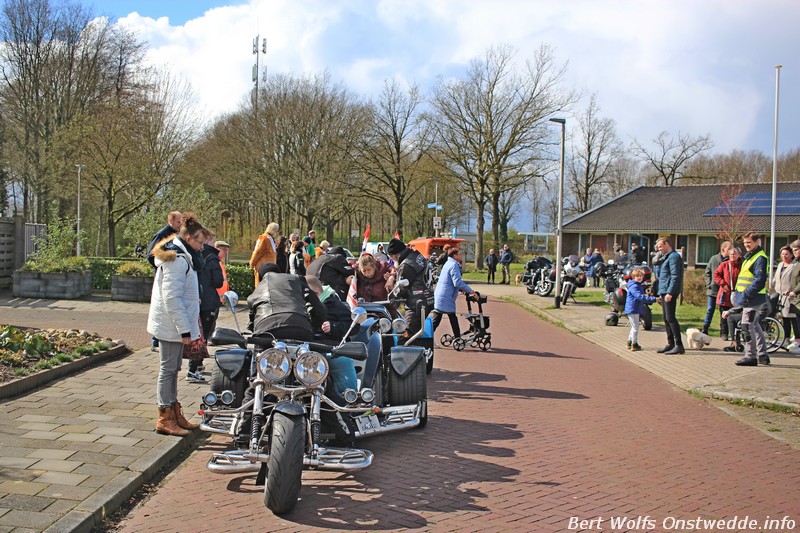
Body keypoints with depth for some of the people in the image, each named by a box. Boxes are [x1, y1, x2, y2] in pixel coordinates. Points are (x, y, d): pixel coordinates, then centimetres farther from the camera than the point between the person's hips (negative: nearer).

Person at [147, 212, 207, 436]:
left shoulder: (180, 256, 15)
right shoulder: (178, 260, -19)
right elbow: (171, 298, -24)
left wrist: (189, 323, 19)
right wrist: (184, 329, -22)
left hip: (174, 325, 10)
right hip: (171, 325, -10)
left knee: (172, 369, 16)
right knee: (168, 369, -2)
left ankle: (174, 413, 25)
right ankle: (165, 419, 5)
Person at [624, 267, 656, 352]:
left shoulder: (638, 285, 16)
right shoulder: (634, 286, -19)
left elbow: (642, 296, 29)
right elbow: (640, 297, -30)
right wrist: (654, 299, -33)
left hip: (636, 310, 11)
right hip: (632, 309, -11)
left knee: (634, 327, 19)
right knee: (635, 327, -6)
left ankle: (629, 343, 28)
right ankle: (634, 345, 0)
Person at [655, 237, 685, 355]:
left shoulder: (674, 257, -10)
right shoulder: (667, 257, 21)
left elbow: (675, 276, -18)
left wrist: (669, 293, -23)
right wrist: (661, 294, 24)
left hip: (670, 293, -10)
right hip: (664, 292, 10)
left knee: (670, 318, -11)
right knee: (666, 319, 11)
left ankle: (679, 345, -10)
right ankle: (670, 344, 17)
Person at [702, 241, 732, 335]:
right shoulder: (714, 259, 4)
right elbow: (707, 272, 10)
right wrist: (709, 284, 0)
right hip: (713, 289, 1)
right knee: (710, 310, 5)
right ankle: (705, 330, 11)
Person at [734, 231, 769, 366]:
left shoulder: (760, 258, -13)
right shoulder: (749, 257, 18)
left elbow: (759, 280, -22)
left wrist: (746, 294, -24)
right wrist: (738, 293, 16)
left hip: (754, 298, -10)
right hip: (748, 299, 10)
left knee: (747, 326, -10)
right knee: (755, 326, 16)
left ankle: (751, 356, -6)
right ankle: (762, 355, 25)